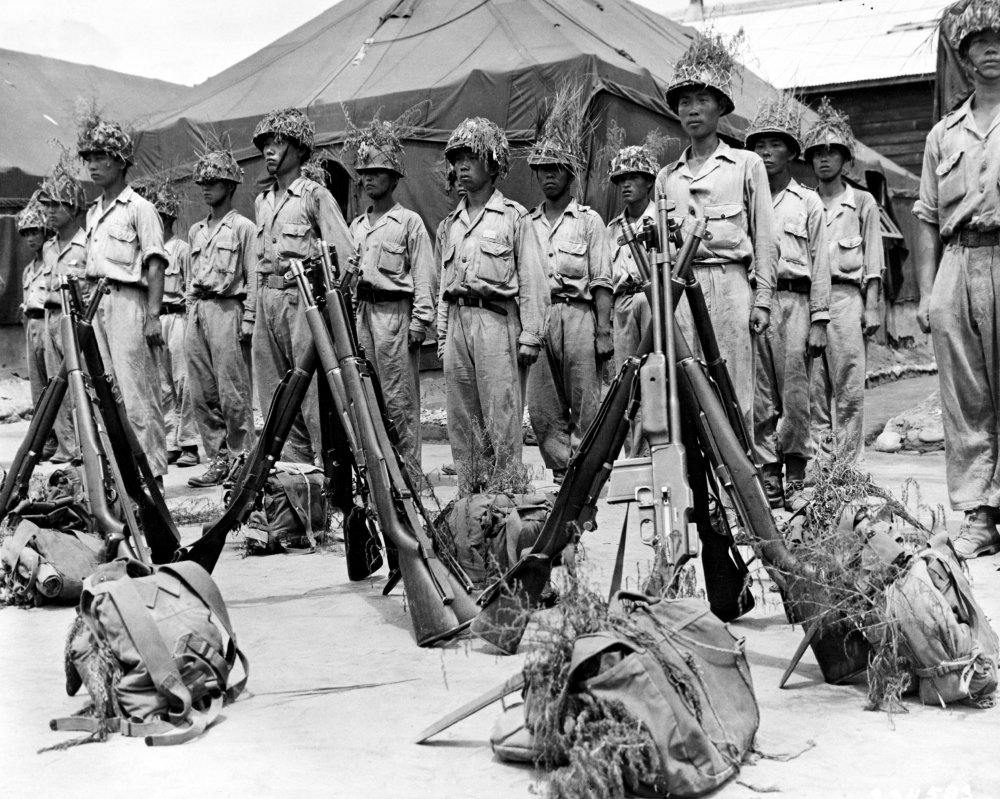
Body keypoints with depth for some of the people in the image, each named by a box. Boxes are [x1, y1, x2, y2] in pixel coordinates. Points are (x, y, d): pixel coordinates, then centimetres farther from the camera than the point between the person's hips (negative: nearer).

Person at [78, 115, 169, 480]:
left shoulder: (139, 208, -4)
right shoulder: (93, 212, 19)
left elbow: (155, 265, -10)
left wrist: (153, 314, -17)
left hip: (128, 300, -8)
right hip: (96, 302, 8)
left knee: (137, 389, -9)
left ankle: (151, 467, -6)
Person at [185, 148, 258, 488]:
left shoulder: (243, 227, 0)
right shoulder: (196, 231, 20)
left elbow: (252, 278, -4)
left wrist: (248, 321, -11)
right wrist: (190, 312, 14)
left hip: (227, 309, -7)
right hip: (197, 312, 7)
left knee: (233, 393, -8)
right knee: (202, 394, 5)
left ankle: (241, 460, -1)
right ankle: (217, 459, 11)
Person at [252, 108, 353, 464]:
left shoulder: (316, 196, -4)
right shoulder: (261, 202, 18)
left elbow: (344, 256, -9)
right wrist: (254, 306, 17)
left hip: (303, 298, -7)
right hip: (266, 300, 7)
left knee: (314, 393, -9)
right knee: (275, 397, 8)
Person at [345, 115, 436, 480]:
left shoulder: (409, 221, -1)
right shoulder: (356, 226, 18)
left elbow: (424, 276, -6)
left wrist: (420, 321, -12)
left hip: (395, 311, -6)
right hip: (361, 312, 6)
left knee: (399, 398, -6)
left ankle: (409, 473, -1)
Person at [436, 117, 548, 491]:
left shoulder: (514, 216, 3)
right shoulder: (449, 225, 19)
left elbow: (532, 281, -2)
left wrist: (530, 335, -10)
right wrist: (442, 335, 13)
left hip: (497, 320, -5)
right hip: (457, 323, 6)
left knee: (502, 419, -8)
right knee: (460, 421, 6)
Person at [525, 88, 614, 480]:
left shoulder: (589, 220, 8)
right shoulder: (527, 223, 17)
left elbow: (602, 282, 1)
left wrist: (604, 330, -8)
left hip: (578, 315, -3)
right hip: (536, 318, 3)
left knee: (585, 407, -4)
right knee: (542, 409, 0)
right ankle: (563, 475, 8)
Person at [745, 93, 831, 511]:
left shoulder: (808, 202, 11)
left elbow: (819, 264, 8)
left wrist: (819, 320, 0)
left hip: (793, 300, -1)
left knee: (795, 396, -5)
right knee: (760, 399, 0)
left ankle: (796, 480, 4)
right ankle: (769, 480, 5)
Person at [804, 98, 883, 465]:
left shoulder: (862, 202, 13)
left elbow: (873, 262, 8)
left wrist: (871, 307, -2)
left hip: (846, 295, -2)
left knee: (849, 384, -7)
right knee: (813, 385, -1)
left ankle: (848, 462, -5)